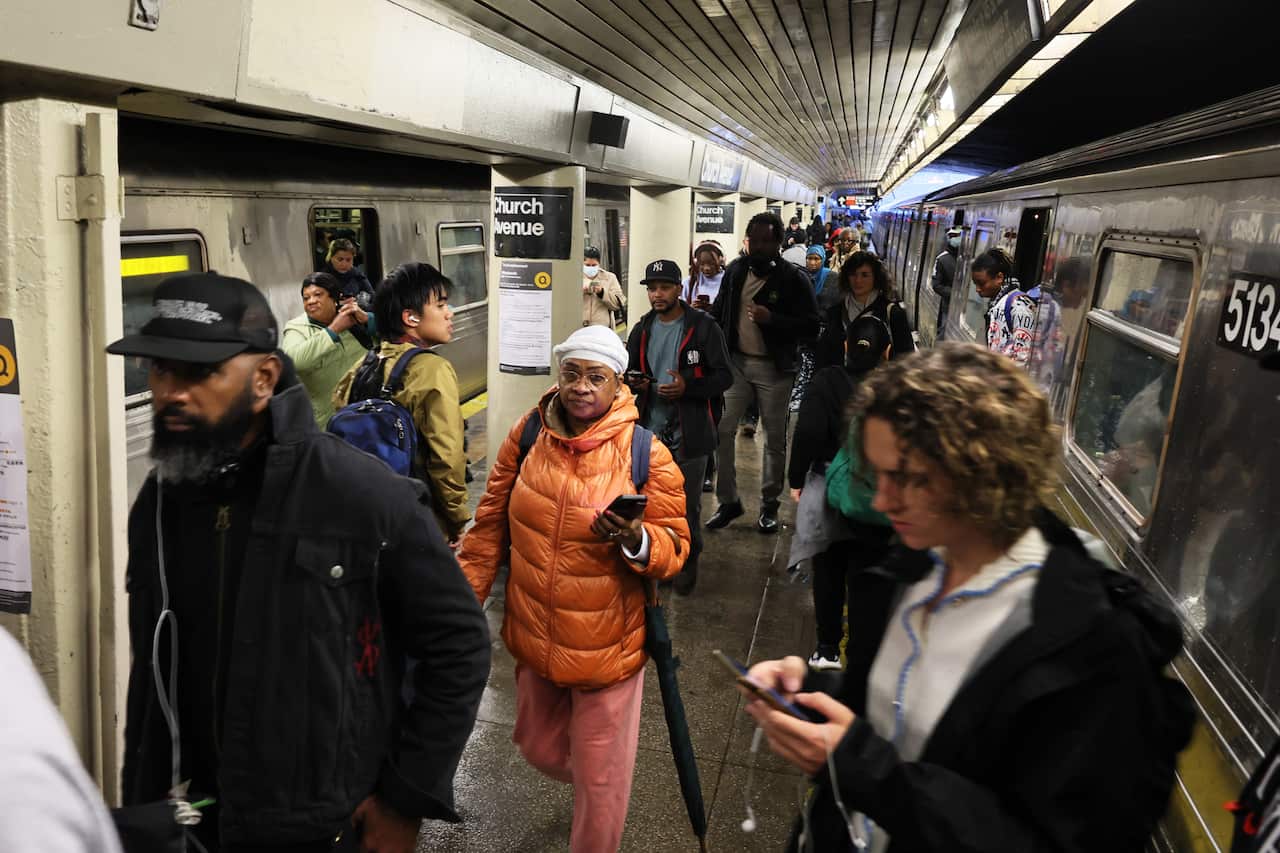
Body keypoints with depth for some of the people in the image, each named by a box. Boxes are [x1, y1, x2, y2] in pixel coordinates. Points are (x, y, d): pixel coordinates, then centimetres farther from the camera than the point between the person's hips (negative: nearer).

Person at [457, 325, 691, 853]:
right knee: (539, 748, 25)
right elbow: (491, 525, 3)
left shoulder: (647, 454, -14)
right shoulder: (527, 436, -4)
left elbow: (675, 547, -10)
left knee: (600, 776, 11)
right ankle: (588, 781, 58)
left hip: (608, 647, -4)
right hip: (533, 640, 4)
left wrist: (636, 542, -31)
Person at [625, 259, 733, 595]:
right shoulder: (642, 330, 8)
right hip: (649, 431, 4)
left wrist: (687, 387, -24)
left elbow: (724, 376, -9)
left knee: (688, 505, 9)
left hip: (690, 433, -4)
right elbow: (630, 371, 17)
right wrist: (633, 381, -7)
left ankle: (688, 561, 29)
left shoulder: (703, 328, -8)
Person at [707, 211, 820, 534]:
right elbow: (719, 313, 16)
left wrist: (772, 319, -24)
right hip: (736, 362, 3)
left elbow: (811, 326, -10)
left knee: (775, 438, 7)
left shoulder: (793, 278, -7)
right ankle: (728, 501, 11)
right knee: (721, 429, -2)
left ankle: (770, 504, 21)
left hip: (774, 368, -3)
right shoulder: (736, 270, 5)